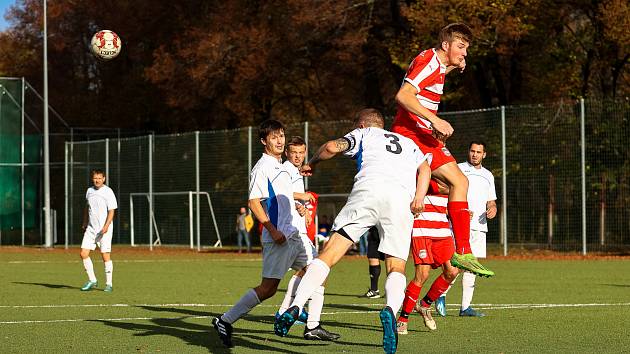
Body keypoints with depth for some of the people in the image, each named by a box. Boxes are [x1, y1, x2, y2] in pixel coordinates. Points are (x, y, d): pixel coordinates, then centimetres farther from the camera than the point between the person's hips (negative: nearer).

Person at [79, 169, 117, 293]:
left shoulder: (108, 192, -8)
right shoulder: (89, 191, 10)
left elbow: (111, 211, -12)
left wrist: (106, 226, -22)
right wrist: (84, 223, 24)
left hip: (104, 230, -6)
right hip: (91, 229, 6)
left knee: (106, 256, -5)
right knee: (84, 254, -3)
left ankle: (109, 284, 5)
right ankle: (92, 280, 10)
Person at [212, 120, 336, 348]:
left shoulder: (281, 167, 19)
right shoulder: (262, 167, -9)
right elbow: (253, 202, -17)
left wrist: (296, 206, 17)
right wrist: (272, 229, -23)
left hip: (293, 235, 9)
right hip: (278, 237, -9)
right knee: (268, 288, -12)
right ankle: (225, 321, -5)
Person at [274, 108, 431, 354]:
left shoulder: (363, 134, 27)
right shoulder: (407, 142, 37)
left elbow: (332, 147, 9)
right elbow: (424, 167, 18)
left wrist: (312, 163, 26)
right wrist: (419, 197, 5)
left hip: (368, 188, -2)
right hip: (401, 198, 2)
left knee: (329, 254, -1)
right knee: (396, 268, 4)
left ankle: (295, 307, -16)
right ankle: (391, 309, -28)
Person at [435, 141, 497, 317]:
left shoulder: (488, 175, 20)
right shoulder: (458, 169, 2)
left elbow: (491, 201, 25)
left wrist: (492, 208, 2)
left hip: (479, 226, 6)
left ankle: (465, 307, 6)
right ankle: (441, 295, 3)